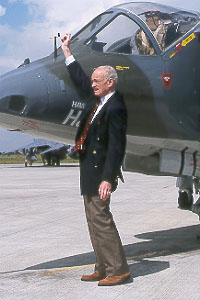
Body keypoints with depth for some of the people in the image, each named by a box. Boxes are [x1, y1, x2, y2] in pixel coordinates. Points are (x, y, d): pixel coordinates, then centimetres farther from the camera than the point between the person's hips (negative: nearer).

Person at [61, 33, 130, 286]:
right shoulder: (98, 99, 9)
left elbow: (116, 146, -21)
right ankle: (103, 268, 21)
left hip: (99, 172, -10)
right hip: (89, 170, 10)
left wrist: (108, 179, -26)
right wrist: (66, 50, 30)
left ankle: (118, 269, 3)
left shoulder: (115, 108, -17)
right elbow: (80, 80, 26)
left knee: (100, 219, -7)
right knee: (94, 220, 13)